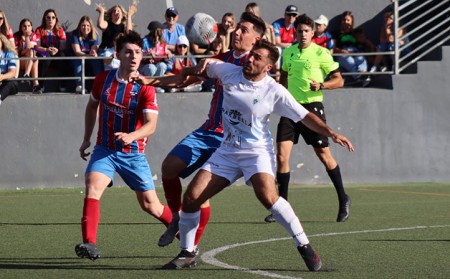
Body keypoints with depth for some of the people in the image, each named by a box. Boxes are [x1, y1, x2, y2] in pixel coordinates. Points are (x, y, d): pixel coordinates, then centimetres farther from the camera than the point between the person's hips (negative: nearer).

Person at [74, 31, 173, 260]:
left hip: (133, 153, -2)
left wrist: (131, 136, -40)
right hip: (104, 150, 2)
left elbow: (151, 124, -21)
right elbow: (92, 106, 18)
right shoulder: (103, 79, -2)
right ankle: (89, 243, -33)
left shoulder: (145, 87, -12)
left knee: (150, 205, 6)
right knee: (93, 188, -25)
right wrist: (86, 138, 16)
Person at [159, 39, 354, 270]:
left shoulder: (274, 91, -11)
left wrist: (331, 133, -20)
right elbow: (207, 67, 21)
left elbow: (305, 116, -9)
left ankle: (304, 247, -19)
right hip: (227, 151, 5)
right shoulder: (230, 72, 0)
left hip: (256, 151, -5)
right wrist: (200, 67, -3)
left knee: (267, 195, -31)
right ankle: (187, 254, 13)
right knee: (191, 198, -6)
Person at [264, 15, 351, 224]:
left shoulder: (321, 53, -6)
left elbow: (339, 81, -5)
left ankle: (343, 200, 21)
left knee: (324, 155, 3)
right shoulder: (288, 52, 9)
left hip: (312, 107, -4)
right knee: (281, 155, -7)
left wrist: (321, 85, -22)